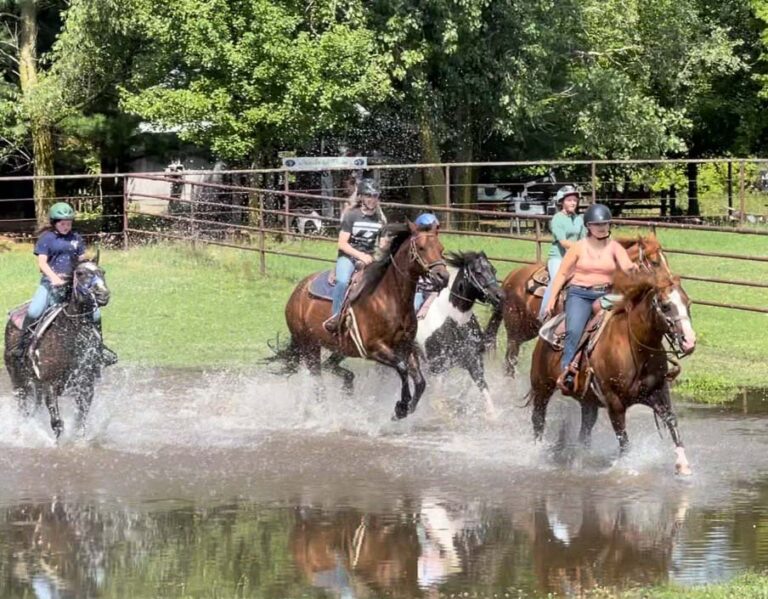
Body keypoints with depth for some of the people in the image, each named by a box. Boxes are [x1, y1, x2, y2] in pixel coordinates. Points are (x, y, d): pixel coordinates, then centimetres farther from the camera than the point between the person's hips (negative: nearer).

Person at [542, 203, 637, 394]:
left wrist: (633, 268, -38)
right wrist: (552, 299, 2)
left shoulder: (614, 247, 5)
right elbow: (563, 273, 8)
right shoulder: (579, 247, 4)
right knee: (574, 330, -26)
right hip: (579, 294, -2)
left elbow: (626, 266, -12)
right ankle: (567, 372, -26)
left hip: (605, 295, 2)